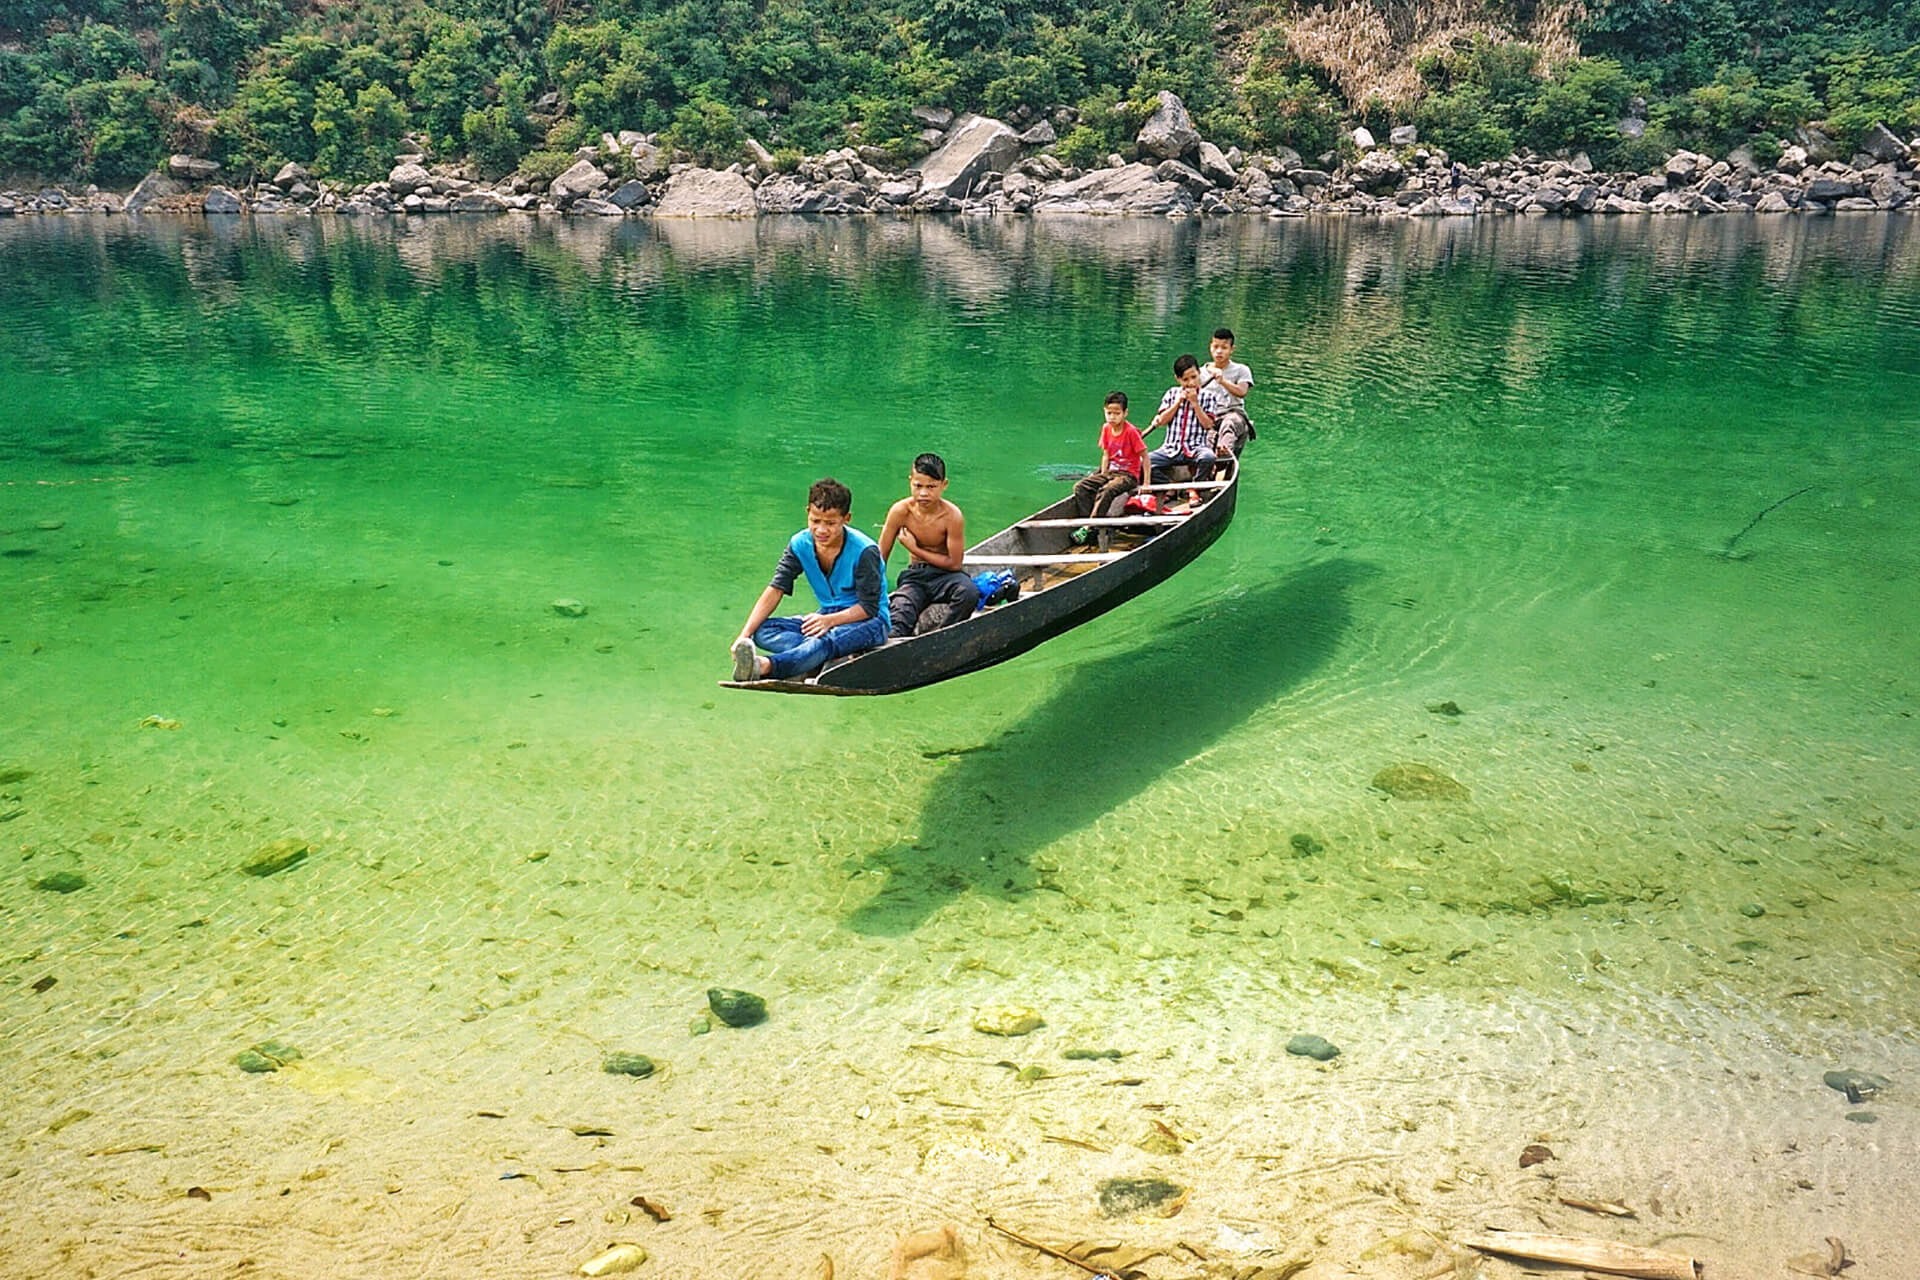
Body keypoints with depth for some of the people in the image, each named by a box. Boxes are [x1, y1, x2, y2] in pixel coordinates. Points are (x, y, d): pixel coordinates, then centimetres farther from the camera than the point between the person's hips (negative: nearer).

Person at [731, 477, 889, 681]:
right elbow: (775, 590, -10)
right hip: (827, 618, 7)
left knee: (829, 639, -42)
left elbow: (869, 607, -16)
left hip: (868, 622, -7)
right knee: (763, 630, -18)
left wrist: (830, 620, -34)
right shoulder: (800, 544, -4)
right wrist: (745, 634, -22)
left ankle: (765, 667, -68)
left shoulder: (864, 551, -19)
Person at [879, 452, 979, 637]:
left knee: (969, 593, -36)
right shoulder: (901, 511, -9)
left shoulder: (952, 516, -16)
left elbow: (954, 563, -12)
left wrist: (915, 549, -10)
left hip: (944, 575, -2)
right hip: (914, 577, 2)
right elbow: (880, 557, -2)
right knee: (897, 617, -29)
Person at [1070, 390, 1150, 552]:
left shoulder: (1131, 431, -13)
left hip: (1129, 475, -7)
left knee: (1105, 492, -34)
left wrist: (1146, 483, -15)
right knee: (1080, 488, -12)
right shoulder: (1106, 428, 6)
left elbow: (1144, 456, -12)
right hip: (1110, 472, 7)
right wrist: (1102, 476, 2)